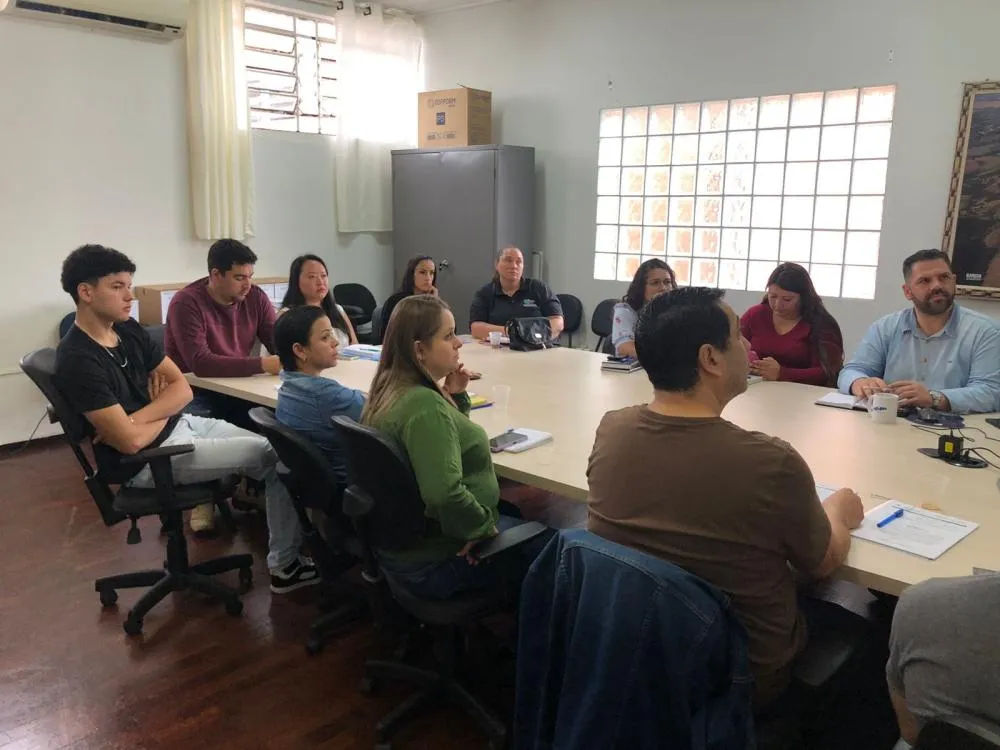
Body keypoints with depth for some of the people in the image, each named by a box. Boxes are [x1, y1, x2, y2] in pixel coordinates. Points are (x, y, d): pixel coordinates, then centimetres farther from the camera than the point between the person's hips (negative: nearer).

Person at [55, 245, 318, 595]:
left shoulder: (128, 329, 3)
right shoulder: (77, 361, -22)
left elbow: (182, 389, 2)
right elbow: (131, 441, -24)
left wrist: (136, 418, -14)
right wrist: (161, 415, -4)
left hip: (181, 423, 8)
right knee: (275, 456, -8)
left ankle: (285, 561, 6)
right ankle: (285, 564, 9)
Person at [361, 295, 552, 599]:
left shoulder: (388, 390, 2)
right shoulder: (425, 405, -28)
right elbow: (444, 493, -39)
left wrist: (455, 397, 0)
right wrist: (483, 526, -21)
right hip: (435, 559, -9)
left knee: (516, 515, 27)